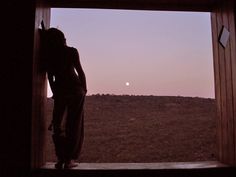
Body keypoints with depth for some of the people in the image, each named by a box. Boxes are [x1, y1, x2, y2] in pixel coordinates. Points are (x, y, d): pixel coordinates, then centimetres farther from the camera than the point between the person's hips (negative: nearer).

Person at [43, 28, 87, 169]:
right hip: (75, 89, -2)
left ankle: (60, 159, 11)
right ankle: (69, 159, 6)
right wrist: (84, 89, 7)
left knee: (58, 125, 11)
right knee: (74, 125, 4)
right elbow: (80, 72, -4)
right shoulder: (71, 51, -4)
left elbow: (50, 78, 7)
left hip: (59, 91, 3)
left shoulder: (48, 56, 5)